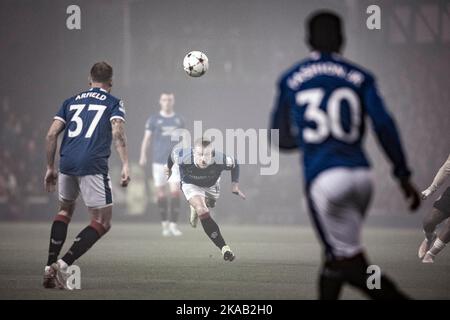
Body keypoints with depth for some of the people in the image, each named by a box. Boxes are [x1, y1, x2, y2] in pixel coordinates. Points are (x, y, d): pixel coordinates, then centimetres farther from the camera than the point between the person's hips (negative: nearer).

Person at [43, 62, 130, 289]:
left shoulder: (71, 102, 21)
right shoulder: (113, 103, 11)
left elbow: (51, 134, 12)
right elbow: (117, 133, -8)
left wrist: (50, 167, 20)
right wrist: (125, 166, -14)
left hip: (67, 162, 5)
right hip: (93, 166, -5)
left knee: (65, 210, 28)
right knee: (102, 223, 4)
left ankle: (50, 267, 18)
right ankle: (63, 264, -12)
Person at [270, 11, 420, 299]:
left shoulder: (291, 81, 9)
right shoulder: (359, 78, 8)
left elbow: (280, 139, 17)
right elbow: (384, 126, -3)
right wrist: (404, 176, -1)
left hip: (323, 178, -3)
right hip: (360, 175, 3)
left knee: (351, 263, -2)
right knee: (336, 259, 18)